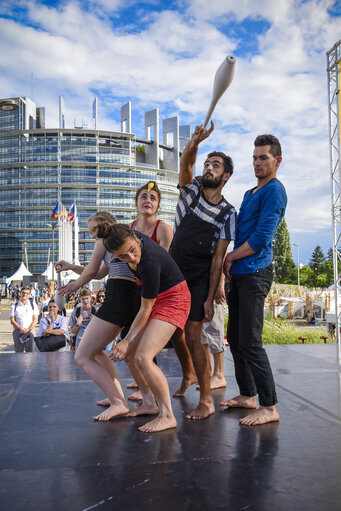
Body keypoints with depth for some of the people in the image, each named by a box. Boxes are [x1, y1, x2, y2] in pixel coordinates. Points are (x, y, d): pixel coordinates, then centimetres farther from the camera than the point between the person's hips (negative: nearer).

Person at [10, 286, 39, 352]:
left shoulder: (33, 304, 8)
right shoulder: (14, 306, 7)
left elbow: (35, 320, 4)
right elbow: (12, 321, 2)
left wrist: (28, 330, -8)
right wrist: (22, 329, -10)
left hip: (30, 332, 0)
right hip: (18, 331, 0)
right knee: (18, 352, 0)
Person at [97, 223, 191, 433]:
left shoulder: (150, 262, -33)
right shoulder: (134, 235, -12)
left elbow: (145, 309, -20)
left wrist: (127, 340, -12)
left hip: (172, 300, -9)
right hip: (156, 299, 9)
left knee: (143, 357, -20)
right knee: (128, 353, 8)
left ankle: (167, 415, -10)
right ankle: (150, 403, 20)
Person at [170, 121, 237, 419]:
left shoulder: (228, 213, -7)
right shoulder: (191, 189, 3)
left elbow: (219, 258, -10)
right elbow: (185, 164, -17)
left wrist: (210, 298, -14)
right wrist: (195, 143, -39)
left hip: (199, 279, -4)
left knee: (192, 337, -7)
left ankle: (206, 401, 3)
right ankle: (187, 376, 35)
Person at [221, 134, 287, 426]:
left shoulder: (274, 191, -9)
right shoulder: (251, 193, 20)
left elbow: (261, 238, -18)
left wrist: (231, 257, -6)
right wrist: (232, 264, 10)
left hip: (255, 273, -10)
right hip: (239, 274, 10)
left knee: (250, 342, -9)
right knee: (235, 338, 14)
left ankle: (269, 407, 0)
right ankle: (247, 395, 26)